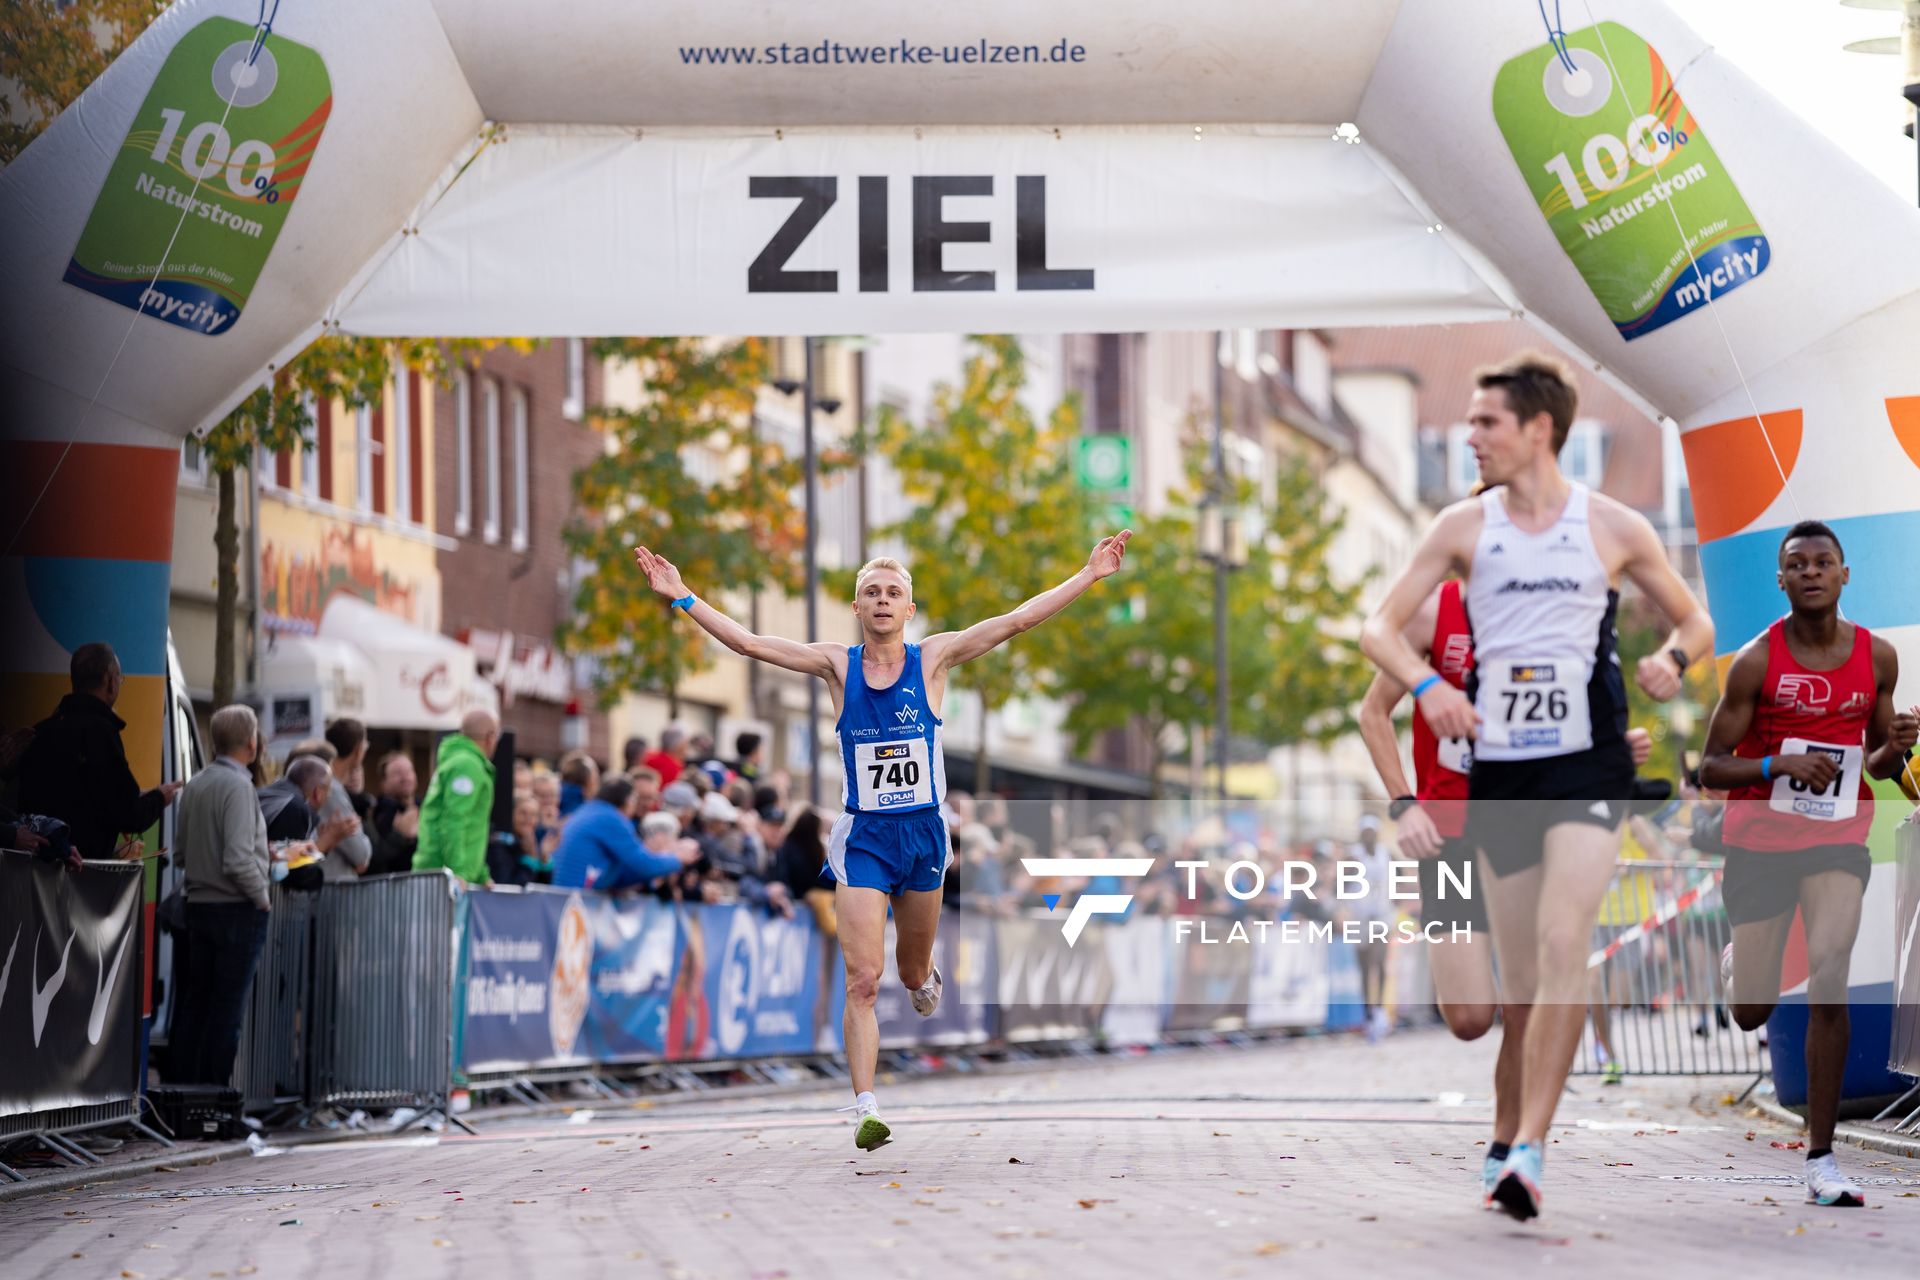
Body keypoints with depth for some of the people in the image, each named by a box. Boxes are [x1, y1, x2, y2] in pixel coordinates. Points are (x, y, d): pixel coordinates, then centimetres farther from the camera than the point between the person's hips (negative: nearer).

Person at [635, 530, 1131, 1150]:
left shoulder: (933, 658, -1)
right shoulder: (837, 664, -1)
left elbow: (1018, 620, -5)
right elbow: (747, 642, -4)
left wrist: (1088, 576, -9)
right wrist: (683, 597, -9)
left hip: (924, 833, 1)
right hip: (862, 838, -1)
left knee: (913, 970, 18)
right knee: (862, 981, -12)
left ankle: (925, 979, 56)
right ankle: (866, 1109, -11)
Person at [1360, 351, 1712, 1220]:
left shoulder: (1614, 529, 3)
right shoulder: (1465, 527, 6)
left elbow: (1694, 620, 15)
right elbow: (1379, 626, 3)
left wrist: (1671, 661, -8)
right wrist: (1426, 685, -17)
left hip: (1587, 764, -3)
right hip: (1498, 768, 3)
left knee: (1562, 947, -19)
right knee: (1519, 975, 7)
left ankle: (1528, 1151, -22)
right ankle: (1524, 1141, 22)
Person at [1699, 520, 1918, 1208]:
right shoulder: (1756, 661, -10)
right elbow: (1711, 769, -9)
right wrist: (1781, 765, -26)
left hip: (1838, 840, 1)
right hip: (1759, 840, -1)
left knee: (1829, 983, -18)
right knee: (1750, 1014, 6)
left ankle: (1821, 1158, -12)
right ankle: (1734, 963, 47)